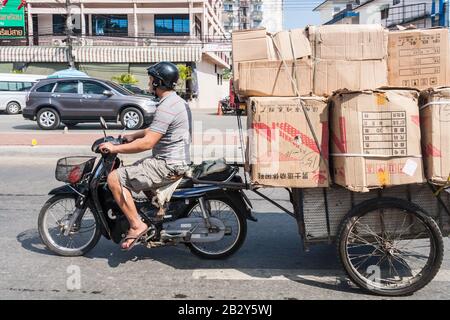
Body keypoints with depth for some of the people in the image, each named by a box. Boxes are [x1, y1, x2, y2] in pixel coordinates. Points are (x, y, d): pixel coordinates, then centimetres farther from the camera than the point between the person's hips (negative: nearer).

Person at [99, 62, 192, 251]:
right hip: (178, 162, 11)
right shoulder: (177, 101, 14)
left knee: (114, 178, -14)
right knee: (126, 171, 28)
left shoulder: (166, 107, -20)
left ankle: (137, 225, -10)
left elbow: (147, 143, -25)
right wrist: (132, 136, 16)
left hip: (168, 166, -11)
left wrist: (115, 148, -17)